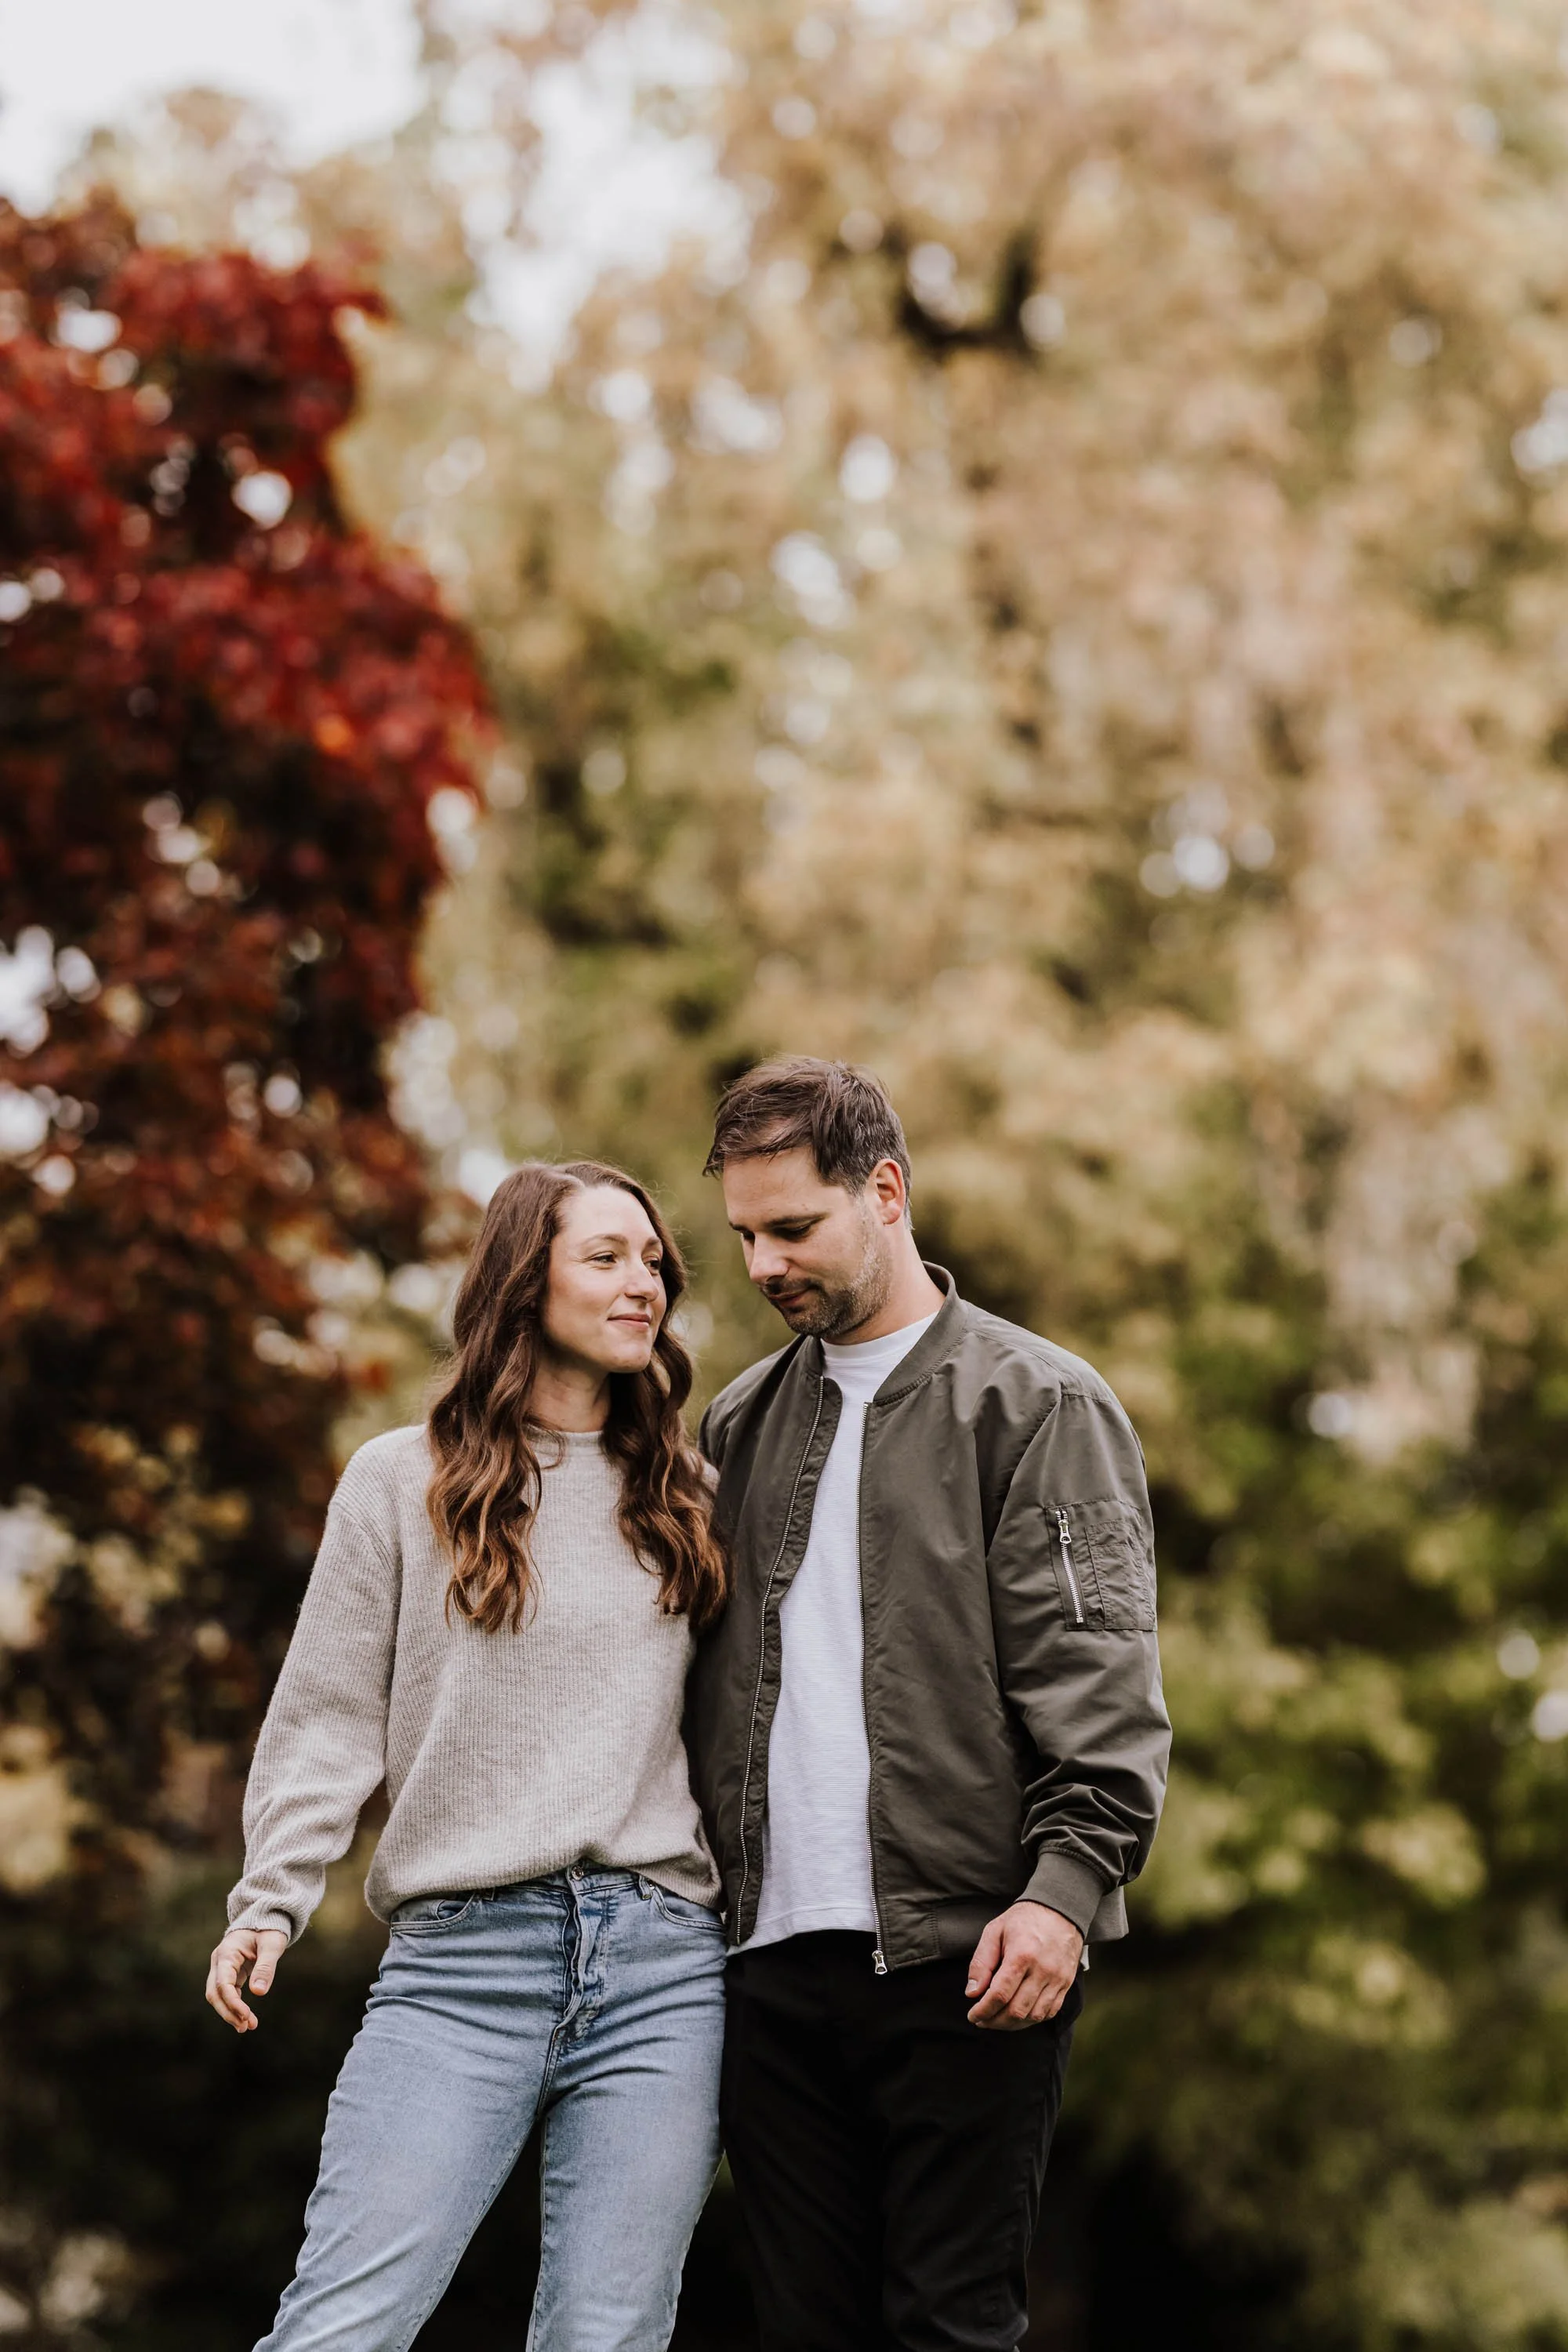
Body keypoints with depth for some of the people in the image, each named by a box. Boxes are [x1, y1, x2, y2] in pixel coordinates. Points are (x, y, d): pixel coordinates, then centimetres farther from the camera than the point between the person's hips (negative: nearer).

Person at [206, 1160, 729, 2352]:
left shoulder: (685, 1498, 15)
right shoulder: (401, 1481, 7)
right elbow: (329, 1715, 6)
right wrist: (271, 1902, -5)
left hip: (662, 1968, 2)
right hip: (461, 1958, -2)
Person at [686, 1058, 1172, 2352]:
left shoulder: (1035, 1404, 0)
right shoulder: (738, 1423, 18)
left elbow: (1102, 1683, -7)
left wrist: (1067, 1883, -19)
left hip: (964, 1954, -5)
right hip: (775, 1953, 5)